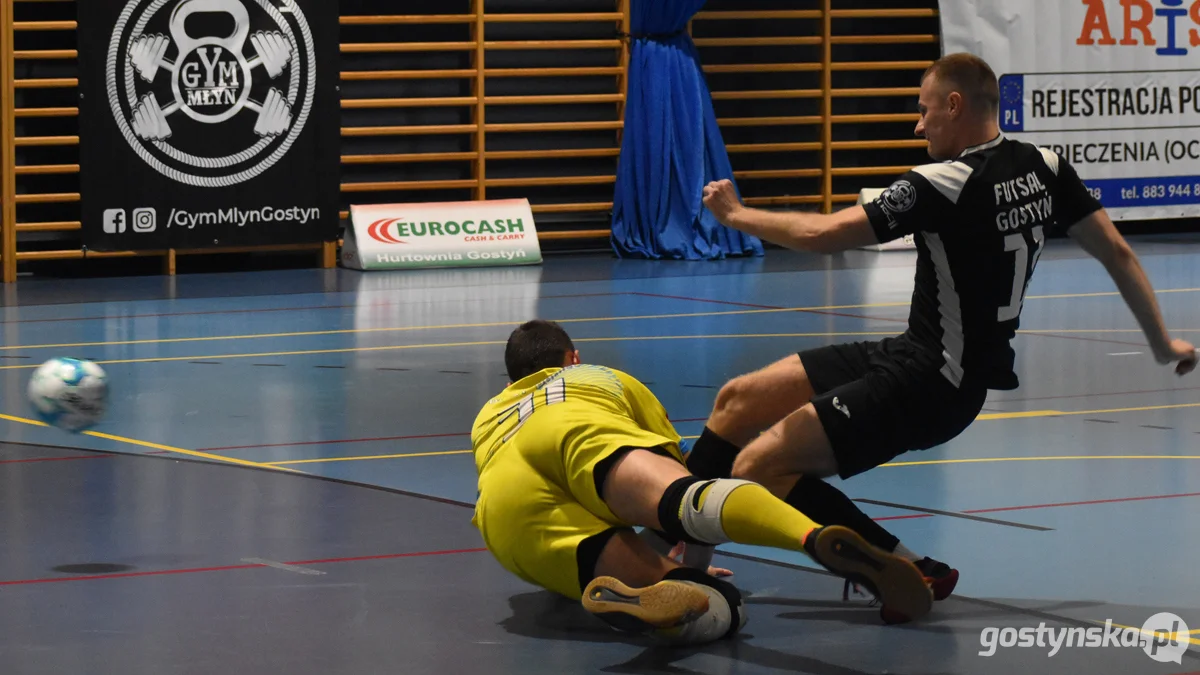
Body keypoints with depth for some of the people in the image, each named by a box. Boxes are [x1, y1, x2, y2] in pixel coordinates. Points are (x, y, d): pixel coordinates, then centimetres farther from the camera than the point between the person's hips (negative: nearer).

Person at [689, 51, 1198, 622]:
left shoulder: (943, 185, -19)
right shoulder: (1045, 168, 3)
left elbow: (821, 234, -19)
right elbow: (1117, 253, 8)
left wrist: (735, 214, -3)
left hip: (931, 385, -10)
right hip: (914, 356, 10)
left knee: (759, 466, -17)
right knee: (738, 400, 10)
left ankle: (912, 573, -11)